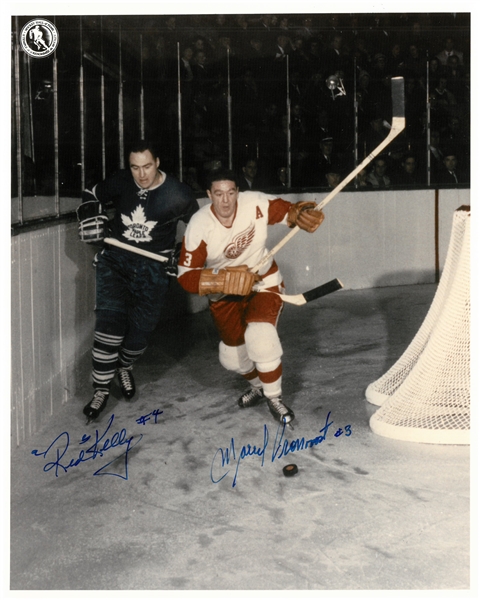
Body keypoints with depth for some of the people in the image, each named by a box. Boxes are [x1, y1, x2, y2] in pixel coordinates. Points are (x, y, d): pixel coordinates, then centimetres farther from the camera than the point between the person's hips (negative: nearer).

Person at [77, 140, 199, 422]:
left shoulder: (178, 194, -10)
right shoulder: (121, 182, -5)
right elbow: (92, 196, 13)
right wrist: (91, 218, -5)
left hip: (152, 268, -1)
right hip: (115, 259, 1)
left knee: (140, 330, 1)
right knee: (110, 322, -12)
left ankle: (124, 366, 36)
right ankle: (102, 388, 0)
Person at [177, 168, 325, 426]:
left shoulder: (256, 204, -23)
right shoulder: (198, 226, -22)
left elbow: (288, 211, -10)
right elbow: (186, 275, -22)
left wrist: (303, 214, -35)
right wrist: (221, 282, -38)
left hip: (264, 281, -2)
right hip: (224, 292, 2)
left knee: (260, 334, -27)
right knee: (232, 355, 11)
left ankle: (274, 397, -3)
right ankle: (258, 386, 45)